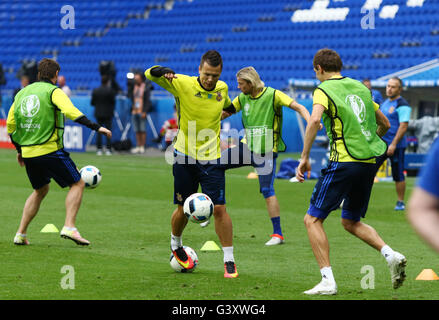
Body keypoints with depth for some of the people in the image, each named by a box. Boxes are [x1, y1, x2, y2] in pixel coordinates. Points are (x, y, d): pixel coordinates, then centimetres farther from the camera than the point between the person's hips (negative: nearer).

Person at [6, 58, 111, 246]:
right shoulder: (53, 91, -4)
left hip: (28, 152, 6)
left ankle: (20, 234, 18)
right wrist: (96, 127, -22)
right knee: (77, 184, 4)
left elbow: (10, 126, 17)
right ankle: (69, 227, -12)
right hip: (50, 151, -6)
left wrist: (19, 150, 28)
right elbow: (70, 112, -21)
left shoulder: (22, 93, 14)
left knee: (40, 190, 24)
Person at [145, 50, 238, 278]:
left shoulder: (222, 89, 1)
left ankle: (229, 261, 1)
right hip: (185, 156, -1)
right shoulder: (182, 84, -10)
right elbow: (150, 74, -13)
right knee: (183, 209, 6)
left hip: (212, 158, 1)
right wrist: (161, 71, -31)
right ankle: (176, 246, 36)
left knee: (219, 209, -7)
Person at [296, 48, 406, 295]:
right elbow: (384, 124, 24)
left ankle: (328, 281, -9)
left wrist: (304, 158, -18)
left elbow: (315, 120, -22)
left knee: (313, 219, 2)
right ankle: (391, 255, 0)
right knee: (351, 222, 22)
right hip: (371, 160, 7)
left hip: (345, 162, -7)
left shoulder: (324, 89, -3)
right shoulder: (360, 87, 17)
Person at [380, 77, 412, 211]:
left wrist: (393, 144, -23)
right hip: (381, 144, 7)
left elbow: (404, 126, -19)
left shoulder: (402, 105, -12)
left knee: (398, 175, 1)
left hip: (396, 145, -7)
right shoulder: (385, 103, 14)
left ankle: (400, 203, 11)